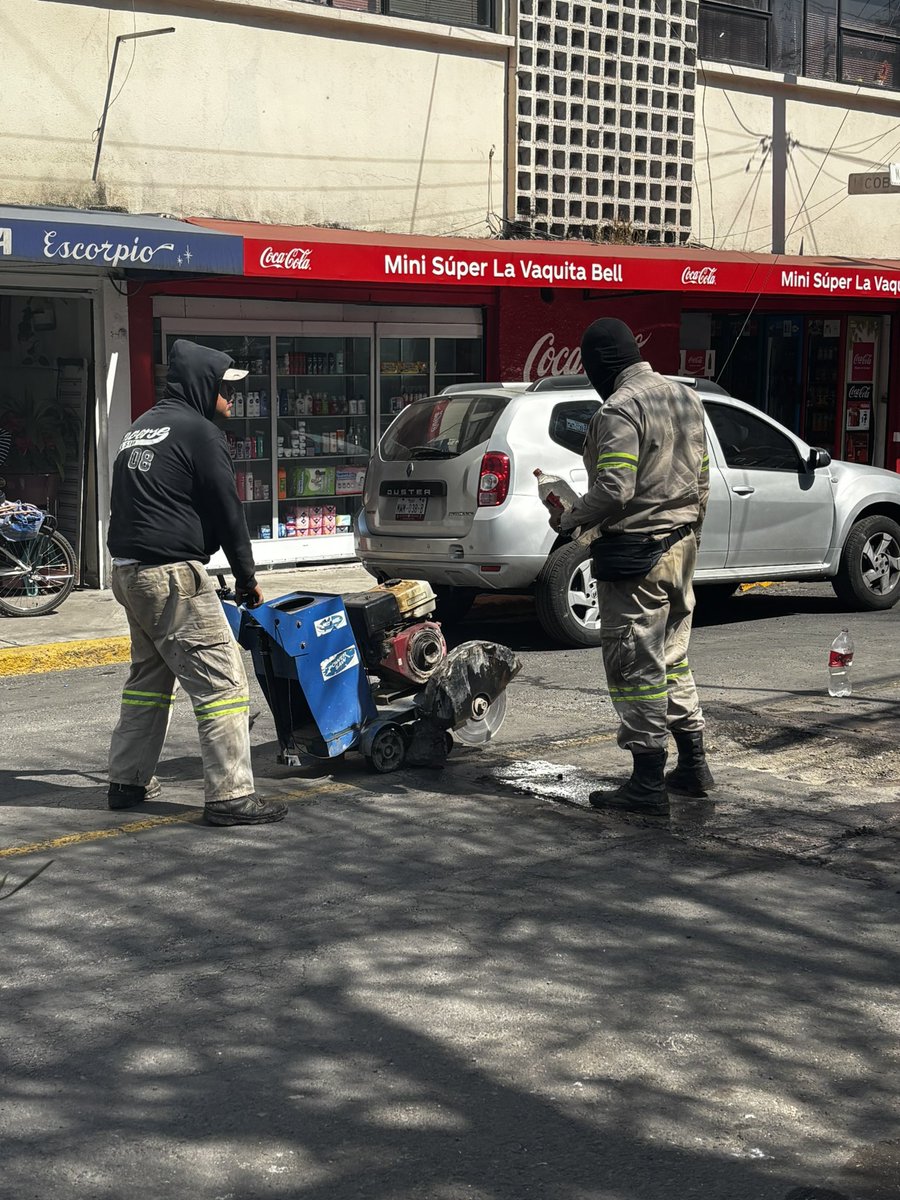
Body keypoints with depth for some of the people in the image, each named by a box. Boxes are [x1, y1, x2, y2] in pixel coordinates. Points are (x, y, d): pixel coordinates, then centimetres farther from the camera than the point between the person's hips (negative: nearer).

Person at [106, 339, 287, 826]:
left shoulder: (141, 428, 19)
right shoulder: (199, 432, -9)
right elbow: (227, 511, -7)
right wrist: (246, 577, 4)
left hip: (128, 569, 10)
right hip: (172, 574, -9)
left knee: (149, 675, 21)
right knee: (222, 682, -8)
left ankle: (129, 781, 26)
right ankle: (230, 796, -10)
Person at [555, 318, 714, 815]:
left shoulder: (619, 411, -17)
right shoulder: (685, 397, 11)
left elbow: (614, 490, -24)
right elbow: (702, 479, 16)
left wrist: (568, 519, -8)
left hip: (634, 552, -9)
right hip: (681, 547, 9)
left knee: (636, 666, -3)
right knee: (672, 658, 19)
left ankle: (648, 783, 0)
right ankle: (693, 765, 25)